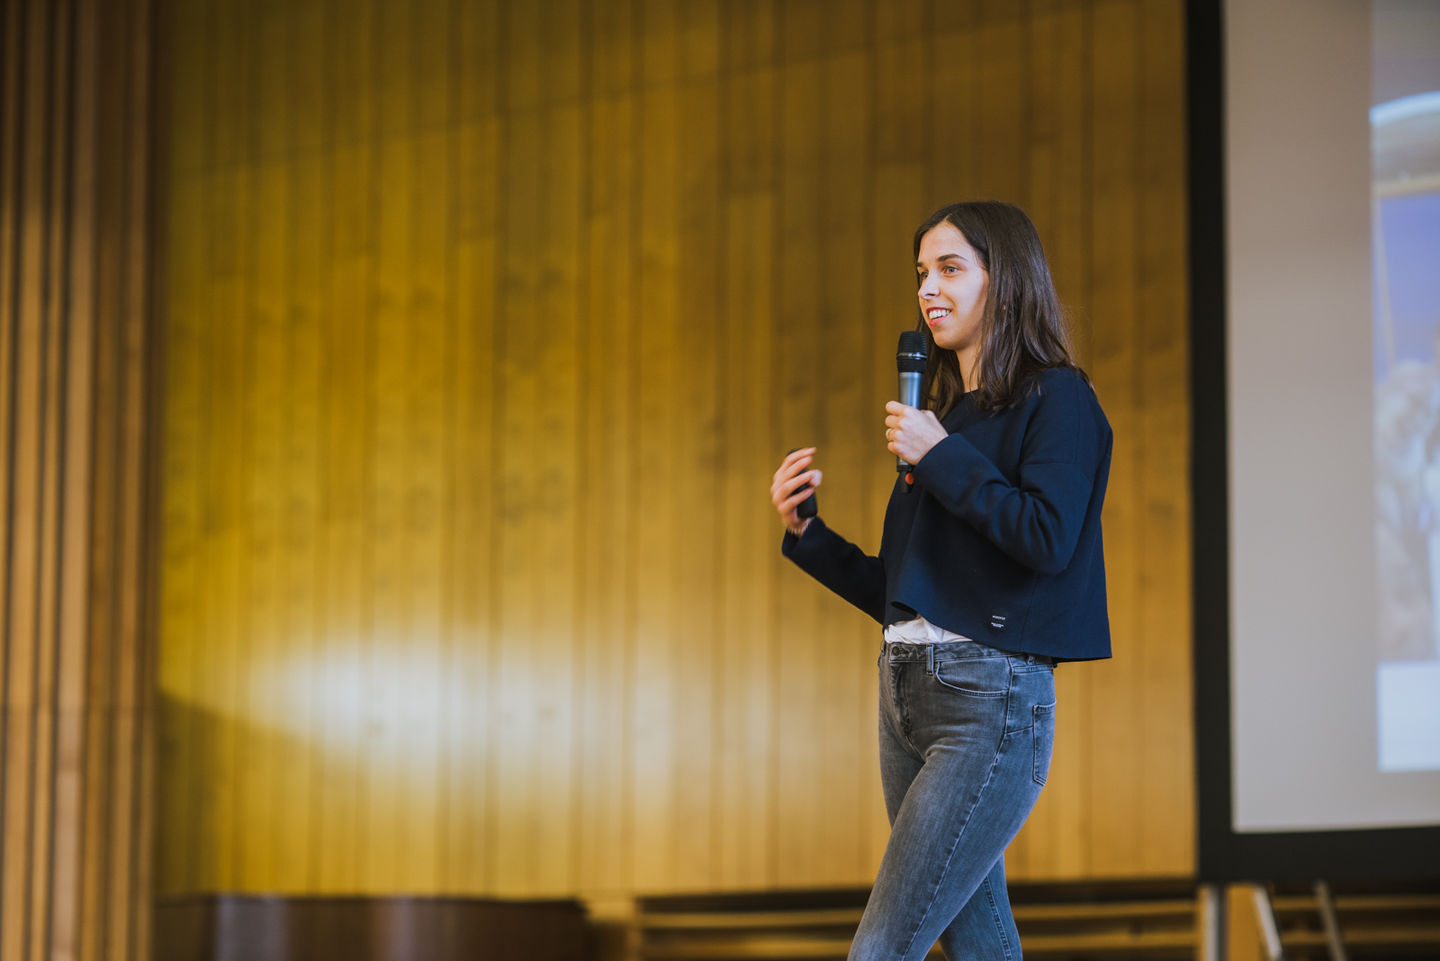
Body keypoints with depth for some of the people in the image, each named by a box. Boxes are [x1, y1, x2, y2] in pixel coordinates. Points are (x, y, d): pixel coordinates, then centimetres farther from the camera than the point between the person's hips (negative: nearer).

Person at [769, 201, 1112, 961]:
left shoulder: (1055, 399, -1)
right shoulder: (941, 418, 20)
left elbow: (1049, 539, -18)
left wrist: (941, 459, -11)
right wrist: (805, 533, 9)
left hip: (992, 696, -8)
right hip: (906, 687, 8)